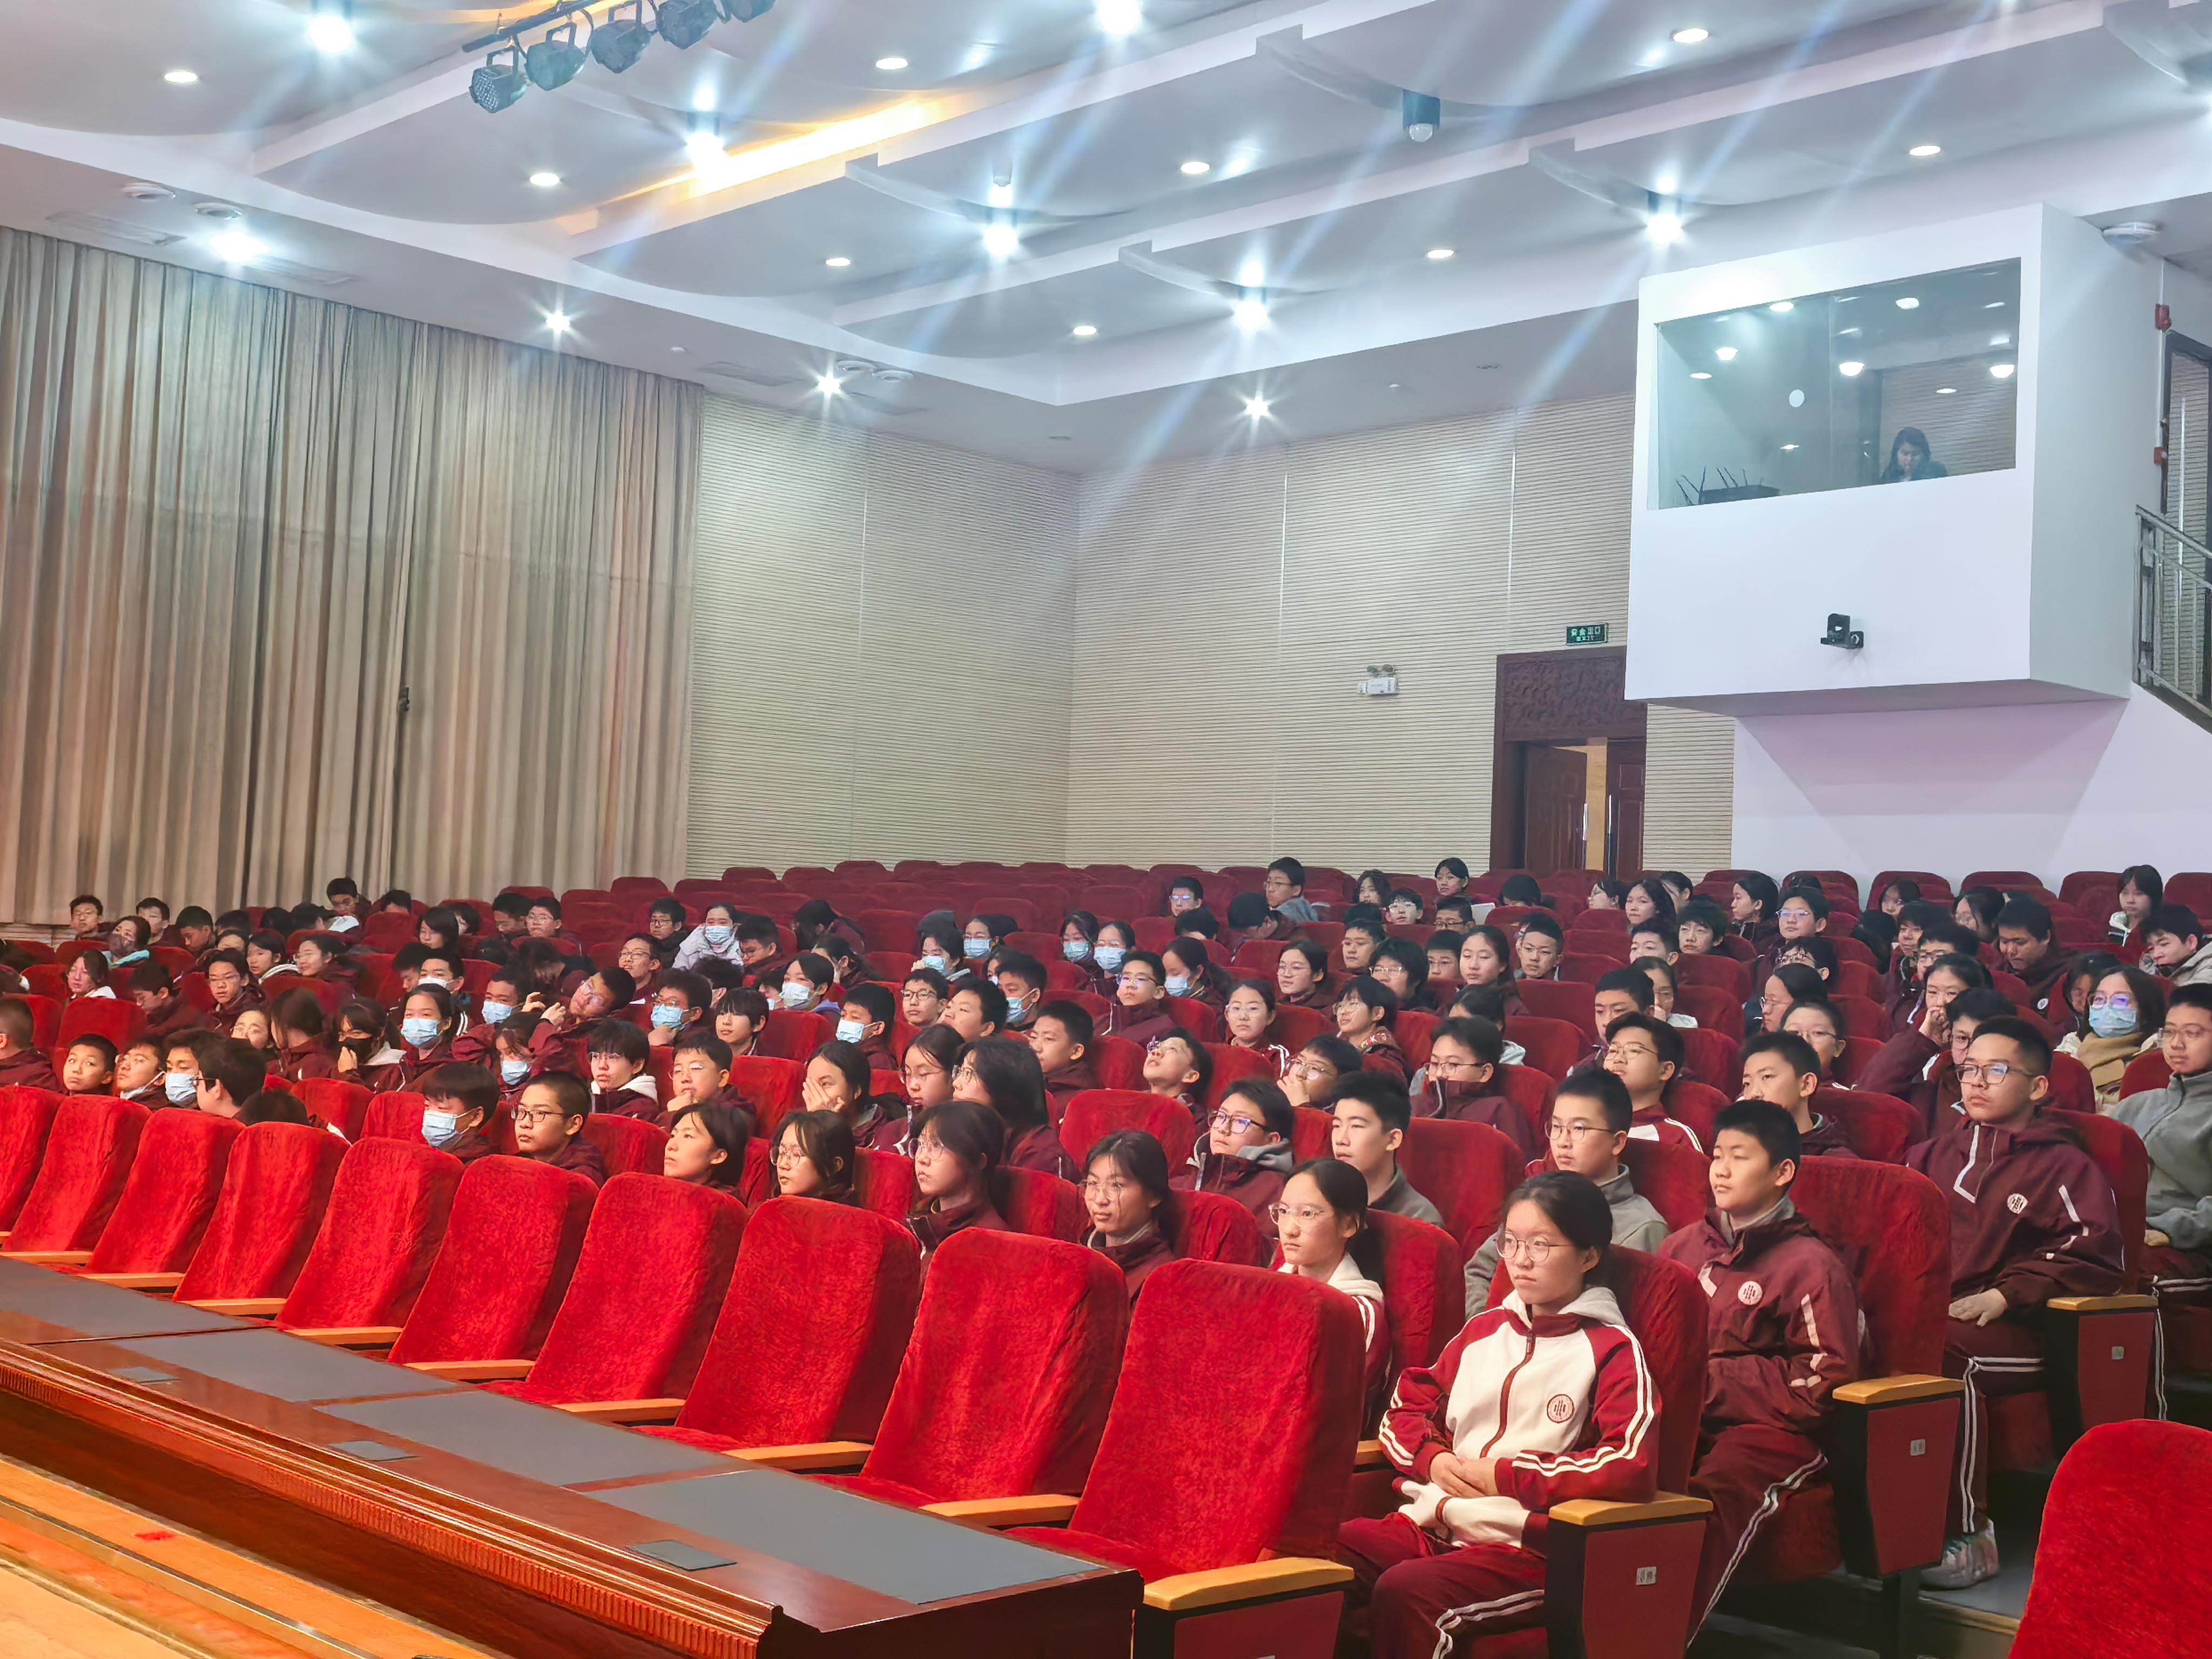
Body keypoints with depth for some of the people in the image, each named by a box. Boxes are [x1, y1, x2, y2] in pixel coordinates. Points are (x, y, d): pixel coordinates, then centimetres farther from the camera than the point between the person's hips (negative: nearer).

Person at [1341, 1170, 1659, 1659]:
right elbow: (1406, 1407, 22)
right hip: (1430, 1524, 6)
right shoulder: (1484, 1328, 18)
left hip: (1527, 1549, -5)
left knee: (1404, 1593, -33)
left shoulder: (1612, 1350, -1)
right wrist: (1433, 1459, 0)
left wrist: (1507, 1476, -12)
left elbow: (1634, 1466, -16)